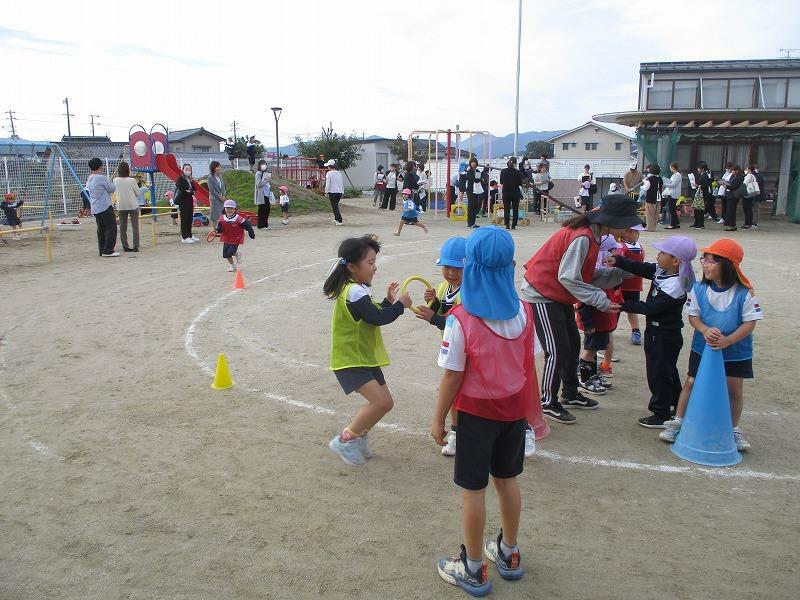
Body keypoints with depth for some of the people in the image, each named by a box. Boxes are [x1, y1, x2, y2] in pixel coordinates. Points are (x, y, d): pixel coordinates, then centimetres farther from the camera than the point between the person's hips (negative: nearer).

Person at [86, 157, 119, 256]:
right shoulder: (101, 178, -13)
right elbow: (112, 189, -7)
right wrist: (111, 184, 13)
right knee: (111, 228, -5)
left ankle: (102, 250, 13)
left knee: (101, 229, 12)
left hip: (95, 209, 9)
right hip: (105, 207, -9)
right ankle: (108, 251, -8)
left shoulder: (89, 180, 14)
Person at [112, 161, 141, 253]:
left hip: (121, 207, 3)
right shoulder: (132, 180, -12)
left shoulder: (115, 180, -4)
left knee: (123, 227, 9)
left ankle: (125, 246, 9)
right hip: (133, 206, -3)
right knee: (135, 226, 4)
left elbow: (116, 192, 10)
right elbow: (138, 193, -3)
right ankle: (135, 246, 2)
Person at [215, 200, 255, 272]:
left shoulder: (239, 219, -18)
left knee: (231, 252, -17)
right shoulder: (222, 219, -5)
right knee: (225, 253, 5)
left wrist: (252, 235, -5)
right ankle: (232, 265, 30)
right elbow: (219, 228, 1)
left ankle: (237, 254, 21)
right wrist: (217, 230, -23)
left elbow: (248, 226, -11)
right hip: (226, 239, 5)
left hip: (236, 239, -5)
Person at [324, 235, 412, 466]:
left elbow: (374, 315, 16)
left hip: (365, 358, 10)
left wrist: (389, 301, 6)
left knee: (385, 402, 13)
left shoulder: (355, 289, 11)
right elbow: (378, 318, -24)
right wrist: (400, 304, -11)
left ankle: (359, 436, 32)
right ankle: (345, 440, -3)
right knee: (380, 402, -20)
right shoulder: (355, 292, -21)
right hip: (351, 362, -10)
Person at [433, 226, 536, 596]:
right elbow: (529, 365, 1)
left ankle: (473, 570, 25)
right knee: (507, 479, 21)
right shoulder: (524, 312, -7)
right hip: (515, 409, 5)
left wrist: (438, 419, -4)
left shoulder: (461, 319, -22)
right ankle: (508, 554, 39)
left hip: (477, 412, -5)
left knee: (472, 489, 10)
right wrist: (533, 407, 15)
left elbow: (453, 376, -17)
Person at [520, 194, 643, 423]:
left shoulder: (592, 234, 3)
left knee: (573, 344, 18)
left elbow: (588, 274, 2)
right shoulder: (582, 237, -27)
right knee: (557, 351, -5)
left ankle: (570, 394, 34)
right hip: (542, 295, -10)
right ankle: (548, 402, 11)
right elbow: (568, 278, -28)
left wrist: (621, 272, -7)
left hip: (559, 297, 10)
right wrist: (601, 301, -25)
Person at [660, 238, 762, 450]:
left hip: (736, 351, -1)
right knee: (691, 383, 7)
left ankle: (734, 430, 27)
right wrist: (705, 330, -24)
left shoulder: (744, 293, -16)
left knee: (734, 389, 8)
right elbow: (693, 315, -4)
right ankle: (677, 422, 20)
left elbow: (750, 322, -13)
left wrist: (727, 341, -25)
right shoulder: (698, 289, -11)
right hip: (703, 348, 1)